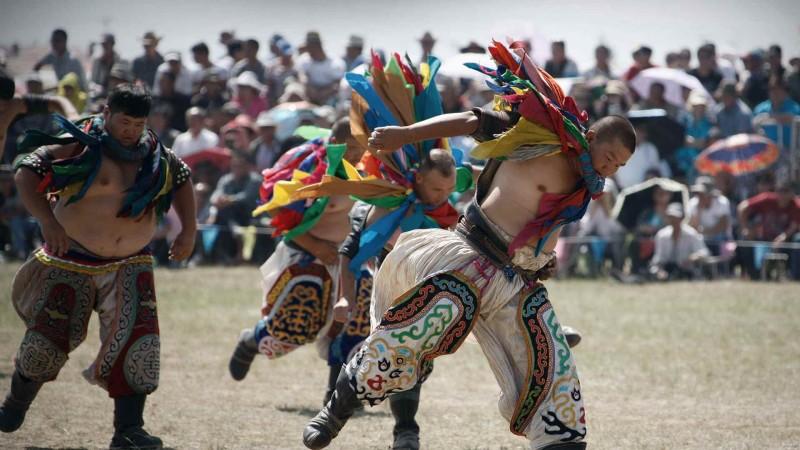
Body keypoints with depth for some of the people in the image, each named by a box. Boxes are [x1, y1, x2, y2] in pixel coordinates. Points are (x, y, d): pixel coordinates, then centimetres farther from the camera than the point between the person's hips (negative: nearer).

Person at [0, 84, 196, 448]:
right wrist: (47, 221, -30)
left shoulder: (155, 155, 3)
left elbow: (182, 180, 22)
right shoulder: (80, 147, -13)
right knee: (46, 340, 0)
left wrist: (188, 231, 11)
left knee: (136, 344, -12)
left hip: (128, 265, 3)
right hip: (72, 260, -3)